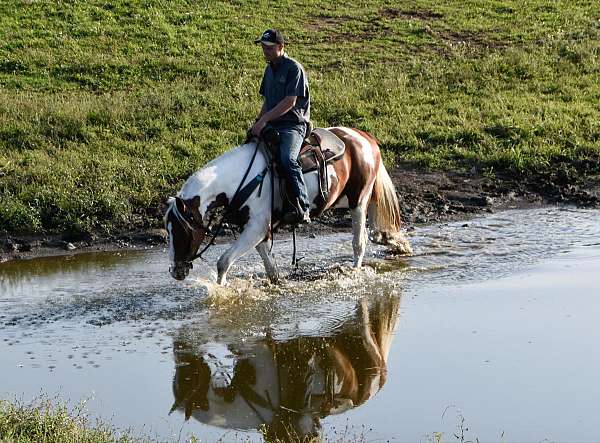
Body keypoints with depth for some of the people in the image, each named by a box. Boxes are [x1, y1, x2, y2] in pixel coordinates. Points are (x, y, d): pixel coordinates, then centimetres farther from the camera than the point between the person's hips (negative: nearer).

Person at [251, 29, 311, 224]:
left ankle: (302, 208, -35)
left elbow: (290, 102, -17)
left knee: (287, 159, -33)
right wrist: (257, 123, 10)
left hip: (293, 124, -9)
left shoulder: (294, 68, -8)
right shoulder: (269, 70, 18)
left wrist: (264, 120, -20)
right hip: (271, 126, 9)